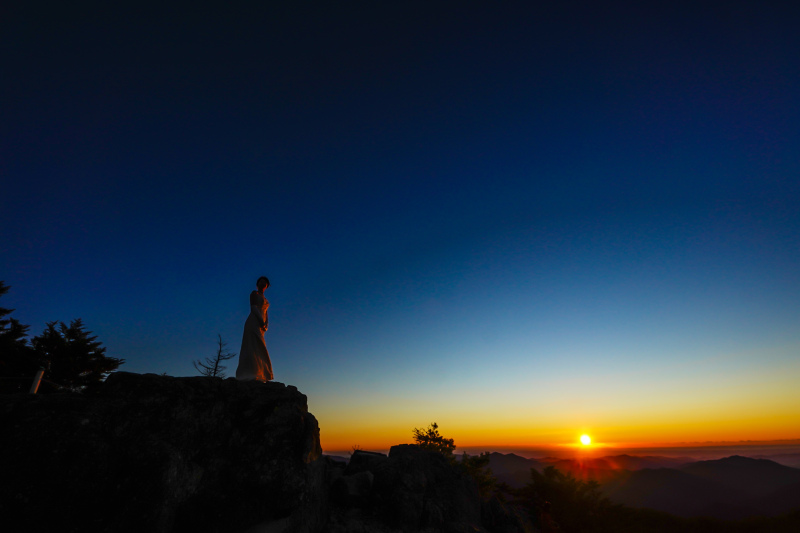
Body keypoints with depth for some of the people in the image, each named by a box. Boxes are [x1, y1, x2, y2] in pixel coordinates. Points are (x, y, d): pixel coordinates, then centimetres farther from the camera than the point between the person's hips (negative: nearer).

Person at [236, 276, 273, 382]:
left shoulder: (265, 300, 27)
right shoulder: (254, 293, 6)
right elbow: (253, 307, -7)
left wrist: (266, 324, 1)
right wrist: (261, 321, -16)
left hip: (259, 326, 8)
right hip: (253, 322, -8)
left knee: (258, 350, 0)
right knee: (253, 347, -19)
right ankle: (250, 376, -27)